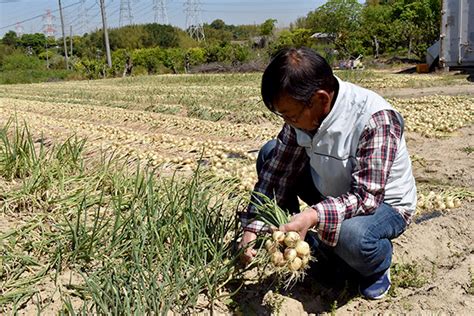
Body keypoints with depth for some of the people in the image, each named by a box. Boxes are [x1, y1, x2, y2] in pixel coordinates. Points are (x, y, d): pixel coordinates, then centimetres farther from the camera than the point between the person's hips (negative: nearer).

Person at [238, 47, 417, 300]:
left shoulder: (374, 120, -33)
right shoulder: (303, 112, -15)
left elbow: (367, 198, -34)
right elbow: (278, 170, -11)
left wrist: (314, 216, -49)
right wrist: (252, 228, -18)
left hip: (382, 203, -5)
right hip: (333, 191, 6)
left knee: (351, 235, -39)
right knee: (269, 154, -6)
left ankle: (377, 266, -1)